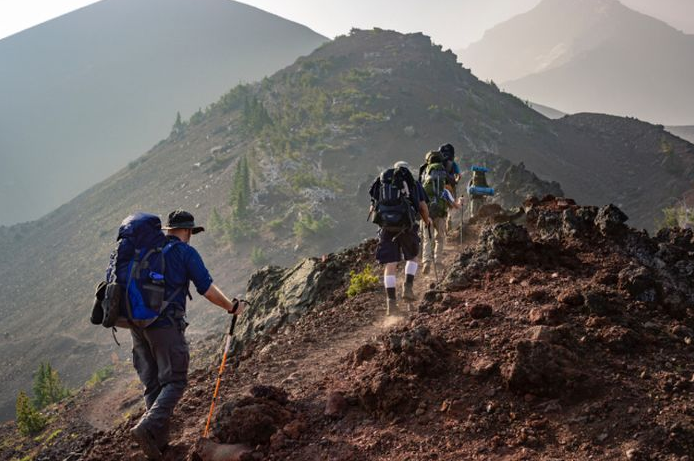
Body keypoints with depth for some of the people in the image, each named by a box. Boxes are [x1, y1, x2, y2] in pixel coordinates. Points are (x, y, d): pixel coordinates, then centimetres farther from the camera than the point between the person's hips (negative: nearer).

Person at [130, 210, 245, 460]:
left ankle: (159, 439, 13)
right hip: (166, 325, -6)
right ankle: (147, 427, -20)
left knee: (152, 383, 13)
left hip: (137, 323, 6)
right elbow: (207, 289, -5)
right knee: (174, 381, -1)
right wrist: (232, 307, 9)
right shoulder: (186, 252, -3)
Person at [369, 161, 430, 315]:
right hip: (406, 225, -1)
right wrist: (426, 221, 26)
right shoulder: (413, 183, 13)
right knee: (412, 257, 23)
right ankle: (408, 288, 7)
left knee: (390, 265, 3)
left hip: (386, 226, 1)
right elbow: (423, 206, 7)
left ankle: (391, 303, -2)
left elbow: (373, 207, 18)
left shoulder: (382, 181, 19)